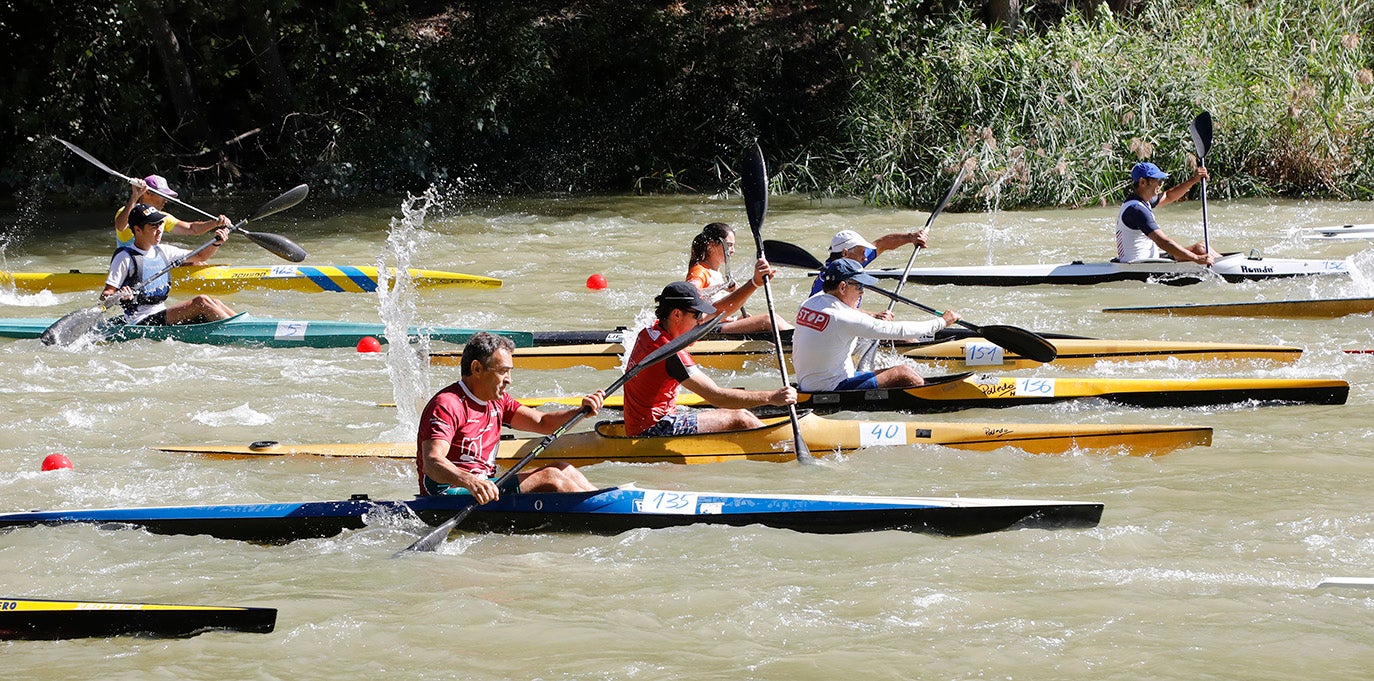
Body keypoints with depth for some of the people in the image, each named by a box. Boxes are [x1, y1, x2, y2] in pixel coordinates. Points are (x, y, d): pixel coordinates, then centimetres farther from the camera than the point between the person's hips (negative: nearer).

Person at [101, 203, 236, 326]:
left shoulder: (162, 252, 15)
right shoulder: (125, 257, -7)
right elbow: (104, 297, -11)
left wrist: (216, 243, 0)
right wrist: (119, 296, -34)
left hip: (163, 315, 8)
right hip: (141, 323, -8)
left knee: (214, 303, -8)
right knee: (201, 302, -20)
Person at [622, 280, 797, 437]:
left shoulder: (650, 333, 6)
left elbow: (719, 310, 12)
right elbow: (715, 396, -26)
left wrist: (755, 283, 5)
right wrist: (771, 397, -26)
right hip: (652, 430, -10)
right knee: (740, 419, -10)